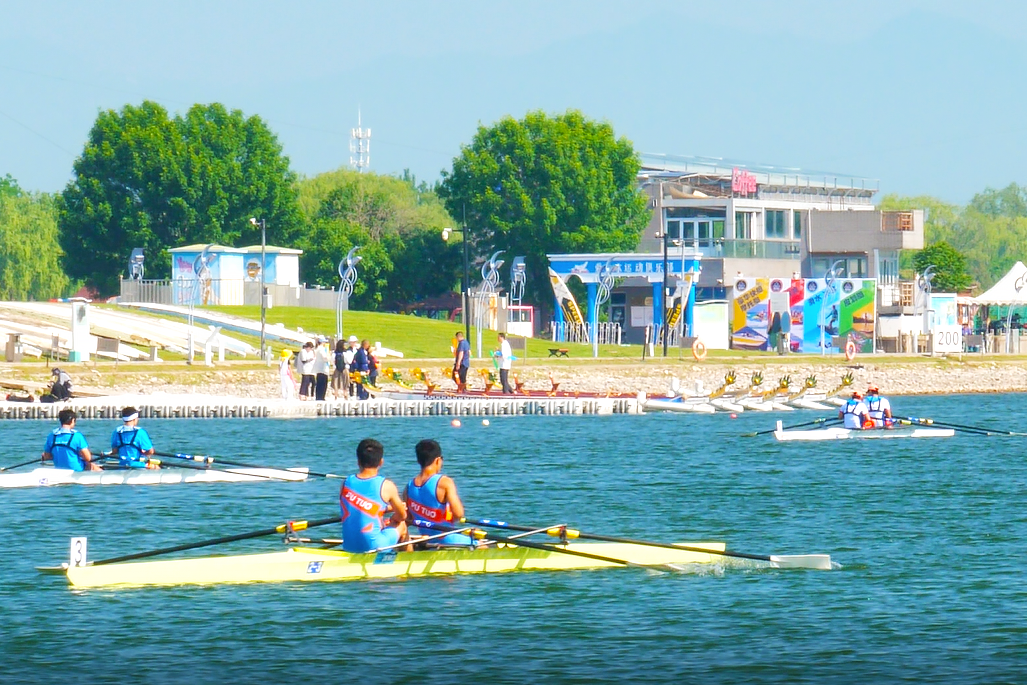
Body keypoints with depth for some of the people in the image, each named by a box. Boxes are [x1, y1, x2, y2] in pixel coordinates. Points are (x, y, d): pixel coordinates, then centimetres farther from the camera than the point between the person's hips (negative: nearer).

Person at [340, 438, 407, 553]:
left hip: (349, 547, 5)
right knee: (401, 525, 26)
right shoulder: (386, 486, -10)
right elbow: (402, 516, 3)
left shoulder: (346, 483, 2)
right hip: (375, 546, -5)